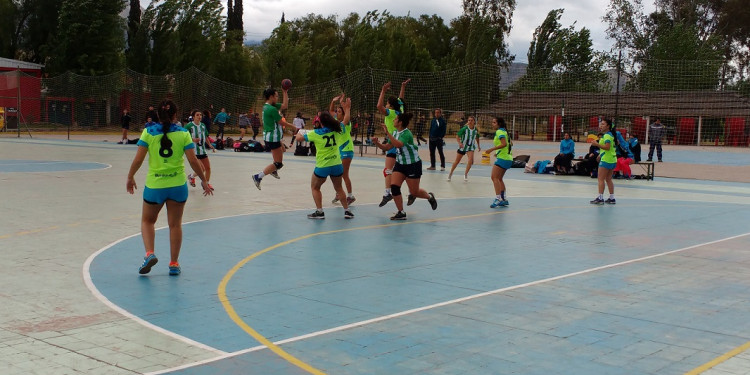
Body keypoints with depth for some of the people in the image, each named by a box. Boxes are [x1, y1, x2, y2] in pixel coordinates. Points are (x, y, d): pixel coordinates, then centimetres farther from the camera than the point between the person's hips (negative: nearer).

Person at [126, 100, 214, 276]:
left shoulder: (148, 132, -3)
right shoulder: (183, 133, -3)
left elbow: (138, 159, -7)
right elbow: (193, 160, -6)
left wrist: (130, 177, 8)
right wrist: (204, 181, 5)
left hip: (154, 185, 0)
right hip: (178, 185, 1)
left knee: (147, 221, 19)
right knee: (175, 224, 11)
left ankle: (149, 253, -1)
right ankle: (174, 264, 16)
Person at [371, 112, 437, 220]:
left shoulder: (406, 133, -23)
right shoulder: (395, 133, 2)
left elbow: (398, 144, -42)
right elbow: (386, 147, 4)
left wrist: (387, 133, -45)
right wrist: (377, 143, -13)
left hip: (413, 164, -7)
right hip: (400, 163, 7)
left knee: (414, 192, 2)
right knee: (394, 187, -11)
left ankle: (430, 197, 35)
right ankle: (401, 213, 0)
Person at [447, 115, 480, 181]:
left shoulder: (476, 130, -7)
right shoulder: (464, 128, -16)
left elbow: (477, 138, 13)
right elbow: (457, 136, -13)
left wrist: (478, 146, 10)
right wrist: (459, 143, -29)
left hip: (470, 147, 1)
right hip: (463, 146, -1)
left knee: (470, 160, -22)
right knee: (457, 161, 10)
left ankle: (466, 174, -4)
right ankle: (450, 173, 30)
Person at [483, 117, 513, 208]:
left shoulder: (499, 132, -11)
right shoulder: (504, 131, 17)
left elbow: (504, 144, -24)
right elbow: (510, 144, 25)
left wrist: (492, 149, -25)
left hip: (502, 158, -10)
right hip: (508, 158, 10)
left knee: (494, 177, -14)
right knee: (499, 179, 15)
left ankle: (498, 198, -22)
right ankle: (504, 199, 16)